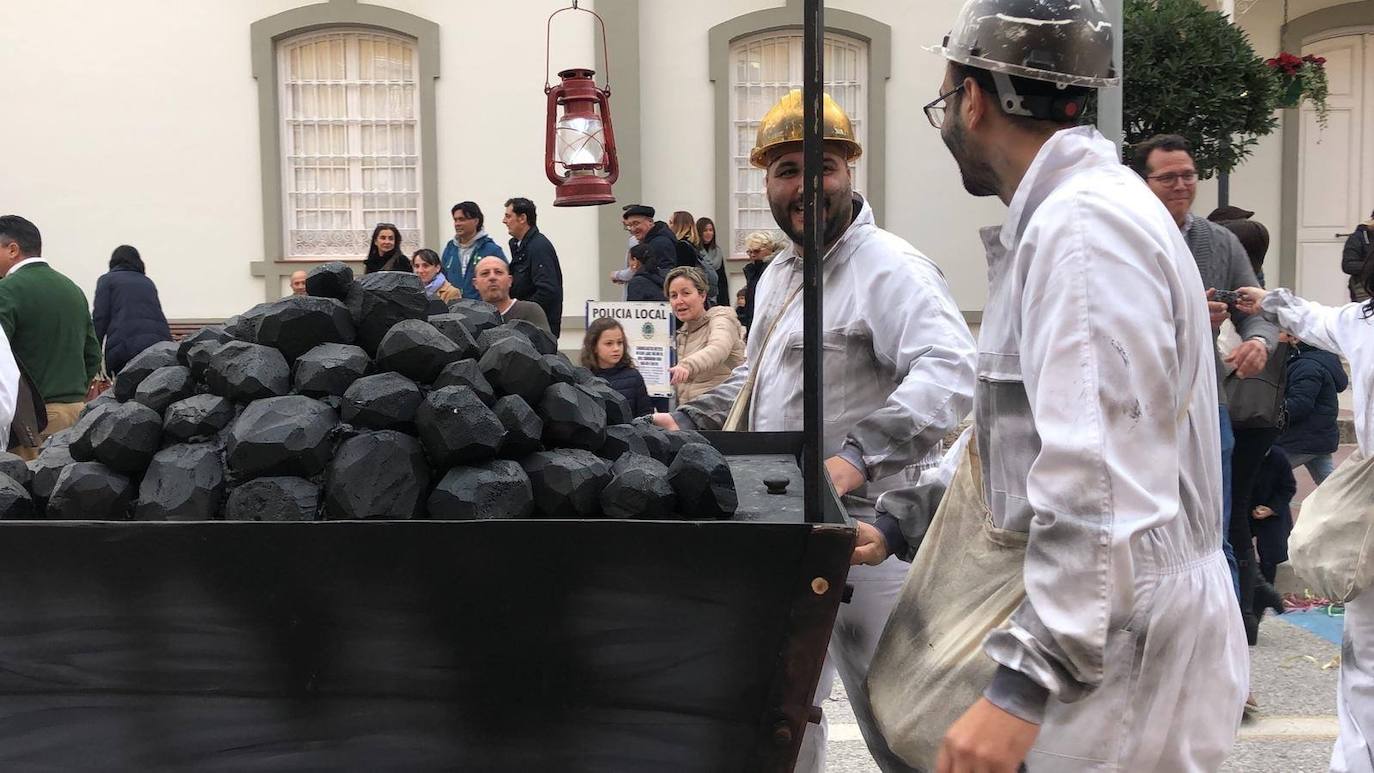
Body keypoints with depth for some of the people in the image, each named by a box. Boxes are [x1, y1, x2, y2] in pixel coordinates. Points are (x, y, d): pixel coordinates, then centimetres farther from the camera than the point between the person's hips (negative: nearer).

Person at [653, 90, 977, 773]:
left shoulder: (889, 268, -15)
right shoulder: (778, 275, 16)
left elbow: (948, 371, -30)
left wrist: (860, 455, -40)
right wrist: (688, 423, 16)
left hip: (865, 522, -9)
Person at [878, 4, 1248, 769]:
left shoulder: (1081, 227, -20)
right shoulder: (1075, 213, 14)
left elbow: (1104, 492, -28)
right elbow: (1020, 434, 20)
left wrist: (1023, 685, -28)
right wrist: (898, 522, 18)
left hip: (1113, 660, -9)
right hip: (1095, 636, 10)